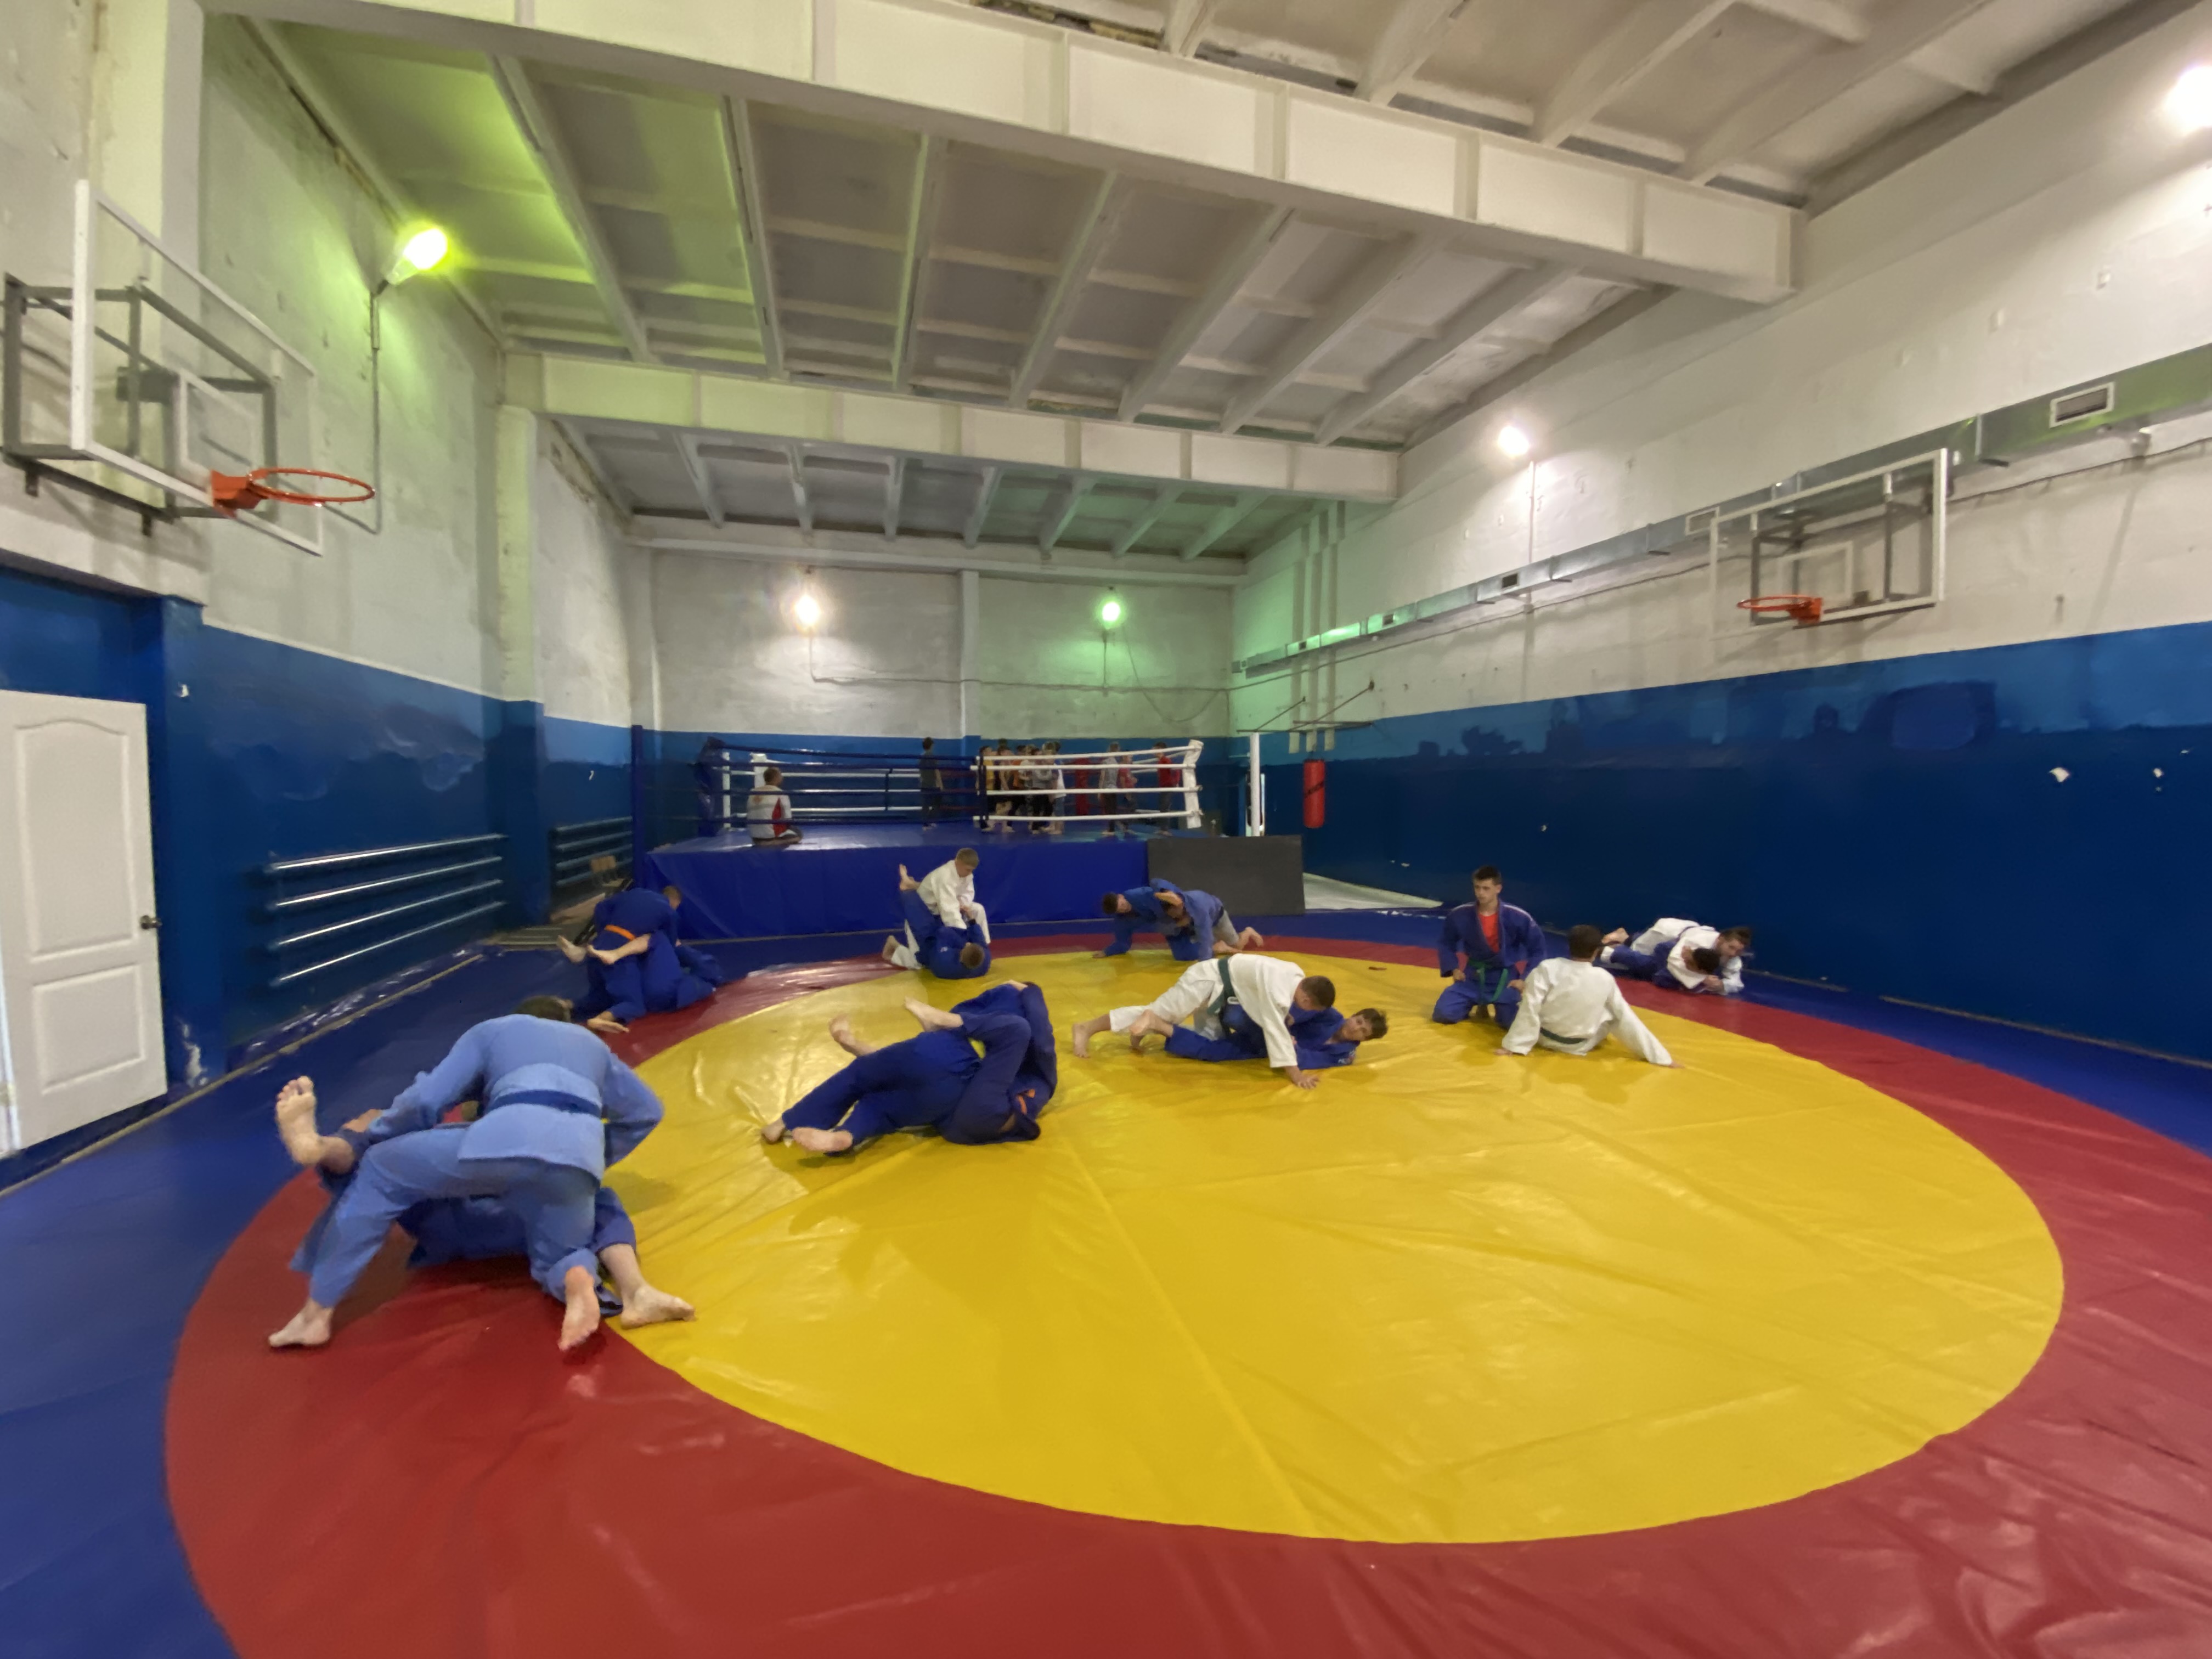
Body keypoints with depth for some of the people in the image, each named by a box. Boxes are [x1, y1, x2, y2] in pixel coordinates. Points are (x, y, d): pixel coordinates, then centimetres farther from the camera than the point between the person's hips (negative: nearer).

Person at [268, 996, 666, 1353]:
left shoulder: (490, 1031, 32)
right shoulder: (592, 1044, 39)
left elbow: (426, 1099, 21)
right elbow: (646, 1111, 37)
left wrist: (369, 1141, 38)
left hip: (509, 1138, -2)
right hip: (579, 1150, 3)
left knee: (379, 1172, 25)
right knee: (559, 1259, 25)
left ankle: (316, 1315, 27)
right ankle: (579, 1283, -13)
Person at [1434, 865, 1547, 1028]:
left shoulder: (1518, 917, -17)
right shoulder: (1459, 915, -13)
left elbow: (1537, 949, -4)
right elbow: (1445, 943, 5)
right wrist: (1453, 969, -5)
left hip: (1504, 979, -1)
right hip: (1473, 977, 2)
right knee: (1443, 1014, -13)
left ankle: (1497, 1006, 17)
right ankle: (1477, 1004, 20)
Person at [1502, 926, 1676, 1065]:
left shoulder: (1547, 969, -22)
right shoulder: (1605, 979, -15)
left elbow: (1530, 1009, -24)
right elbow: (1625, 1017, -7)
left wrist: (1513, 1045, -19)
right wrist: (1659, 1055, 4)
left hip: (1544, 1038, -1)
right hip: (1580, 1047, 1)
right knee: (1612, 1014, 18)